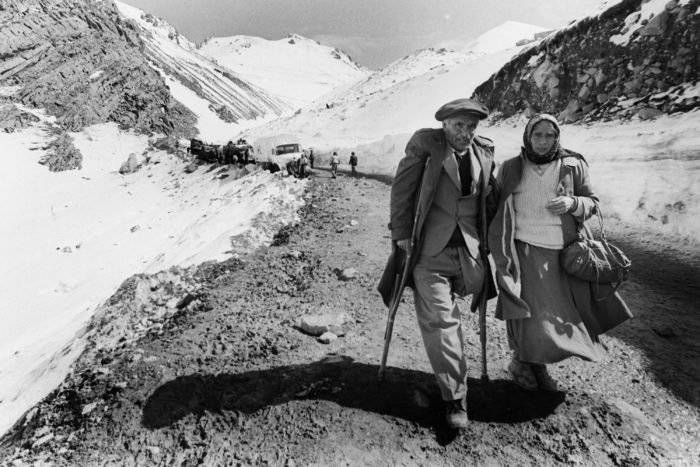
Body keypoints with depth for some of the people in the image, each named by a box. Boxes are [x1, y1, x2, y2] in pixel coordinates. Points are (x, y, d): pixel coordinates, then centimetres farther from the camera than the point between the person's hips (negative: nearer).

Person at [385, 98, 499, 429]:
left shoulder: (485, 152, 10)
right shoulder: (424, 144, -3)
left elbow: (490, 200, 17)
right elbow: (401, 188, -2)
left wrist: (488, 240, 11)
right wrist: (401, 233, -6)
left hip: (469, 250, 4)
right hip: (430, 251, -3)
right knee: (440, 320, -3)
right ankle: (455, 397, 9)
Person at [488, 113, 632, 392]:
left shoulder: (573, 166, 4)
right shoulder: (511, 168, 4)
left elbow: (591, 202, 11)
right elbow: (496, 209, 11)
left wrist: (573, 203, -12)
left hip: (563, 253, 2)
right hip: (524, 252, -2)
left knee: (557, 315, 5)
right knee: (532, 314, -7)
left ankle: (536, 365, 27)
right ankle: (521, 362, 19)